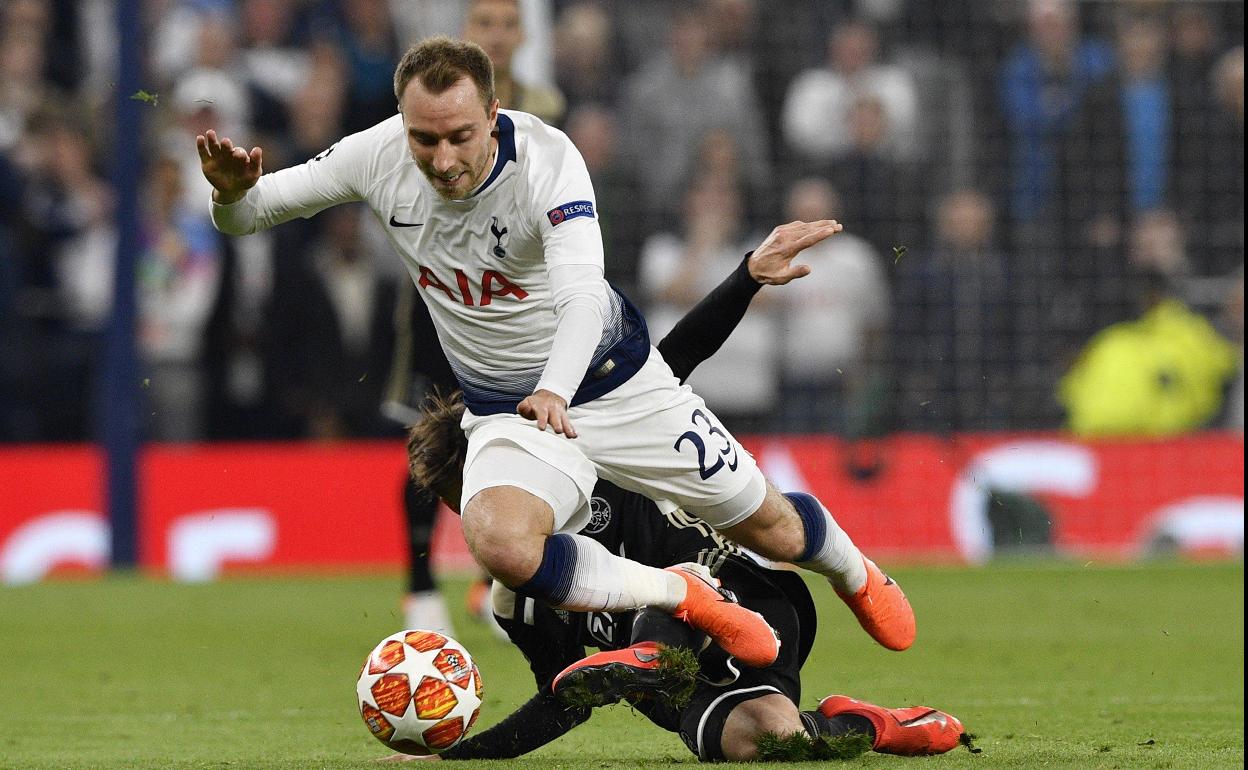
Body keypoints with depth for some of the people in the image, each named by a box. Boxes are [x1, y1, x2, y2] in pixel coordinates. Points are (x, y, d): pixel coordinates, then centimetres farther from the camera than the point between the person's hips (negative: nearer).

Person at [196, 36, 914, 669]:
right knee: (499, 544, -31)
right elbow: (249, 215, -5)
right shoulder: (379, 156, -15)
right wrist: (233, 191, -30)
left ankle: (854, 572, 49)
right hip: (507, 411, 2)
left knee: (769, 527, 10)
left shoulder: (548, 159, -26)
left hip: (621, 381, -2)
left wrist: (555, 391, -58)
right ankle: (683, 595, -7)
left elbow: (582, 296, -40)